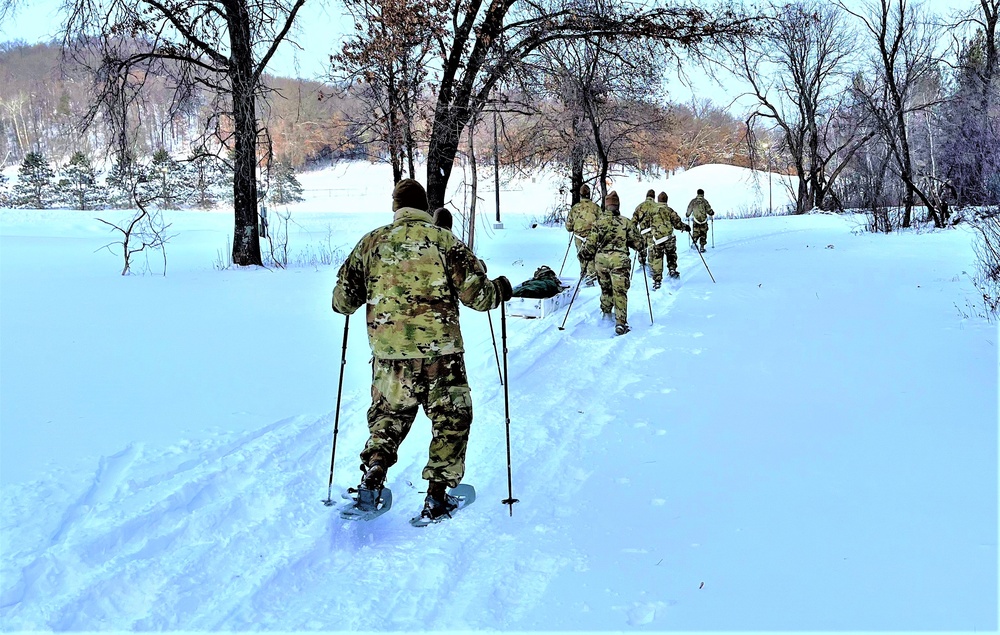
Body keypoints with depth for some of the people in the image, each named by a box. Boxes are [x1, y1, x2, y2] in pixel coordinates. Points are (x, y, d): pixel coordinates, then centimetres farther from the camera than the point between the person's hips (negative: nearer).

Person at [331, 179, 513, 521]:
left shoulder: (371, 242, 4)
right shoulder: (444, 240, -4)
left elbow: (343, 301, 9)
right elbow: (475, 294, -6)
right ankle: (437, 497, 13)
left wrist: (349, 299, 32)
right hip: (439, 349, -3)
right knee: (450, 419, 12)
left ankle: (372, 477, 9)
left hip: (388, 350, 3)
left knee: (389, 414, 22)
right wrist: (500, 289, 15)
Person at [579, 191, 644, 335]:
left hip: (601, 259, 2)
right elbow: (638, 243, 7)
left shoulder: (599, 222, 3)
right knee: (620, 292, -2)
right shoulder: (626, 222, 3)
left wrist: (587, 255, 17)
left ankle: (606, 313, 36)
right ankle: (620, 322, -11)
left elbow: (591, 243, 0)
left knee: (606, 288, 22)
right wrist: (641, 246, 29)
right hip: (620, 260, -2)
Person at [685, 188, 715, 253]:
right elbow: (709, 210, -5)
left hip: (695, 220, 2)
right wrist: (712, 213, 16)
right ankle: (702, 247, 6)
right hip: (703, 220, -2)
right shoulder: (704, 201, -5)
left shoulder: (693, 201, 2)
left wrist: (687, 215, 25)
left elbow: (689, 209, 6)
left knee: (695, 232, 11)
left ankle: (694, 242, -14)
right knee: (703, 234, 8)